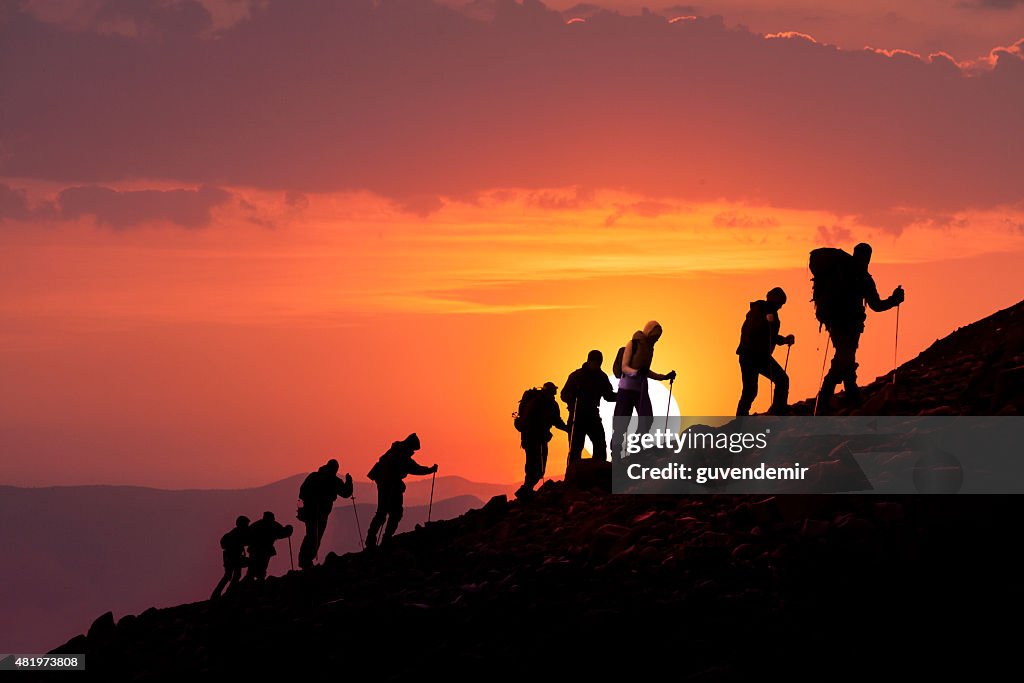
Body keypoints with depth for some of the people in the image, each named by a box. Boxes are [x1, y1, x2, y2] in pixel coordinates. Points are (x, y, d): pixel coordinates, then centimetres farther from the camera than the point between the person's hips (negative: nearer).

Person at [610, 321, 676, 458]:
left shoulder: (650, 347, 15)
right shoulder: (633, 344, -5)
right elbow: (624, 367, -11)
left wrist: (664, 377, 17)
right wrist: (636, 372, -30)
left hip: (641, 387, 7)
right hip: (627, 387, -7)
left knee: (647, 419, -3)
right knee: (622, 421, -6)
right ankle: (615, 450, -1)